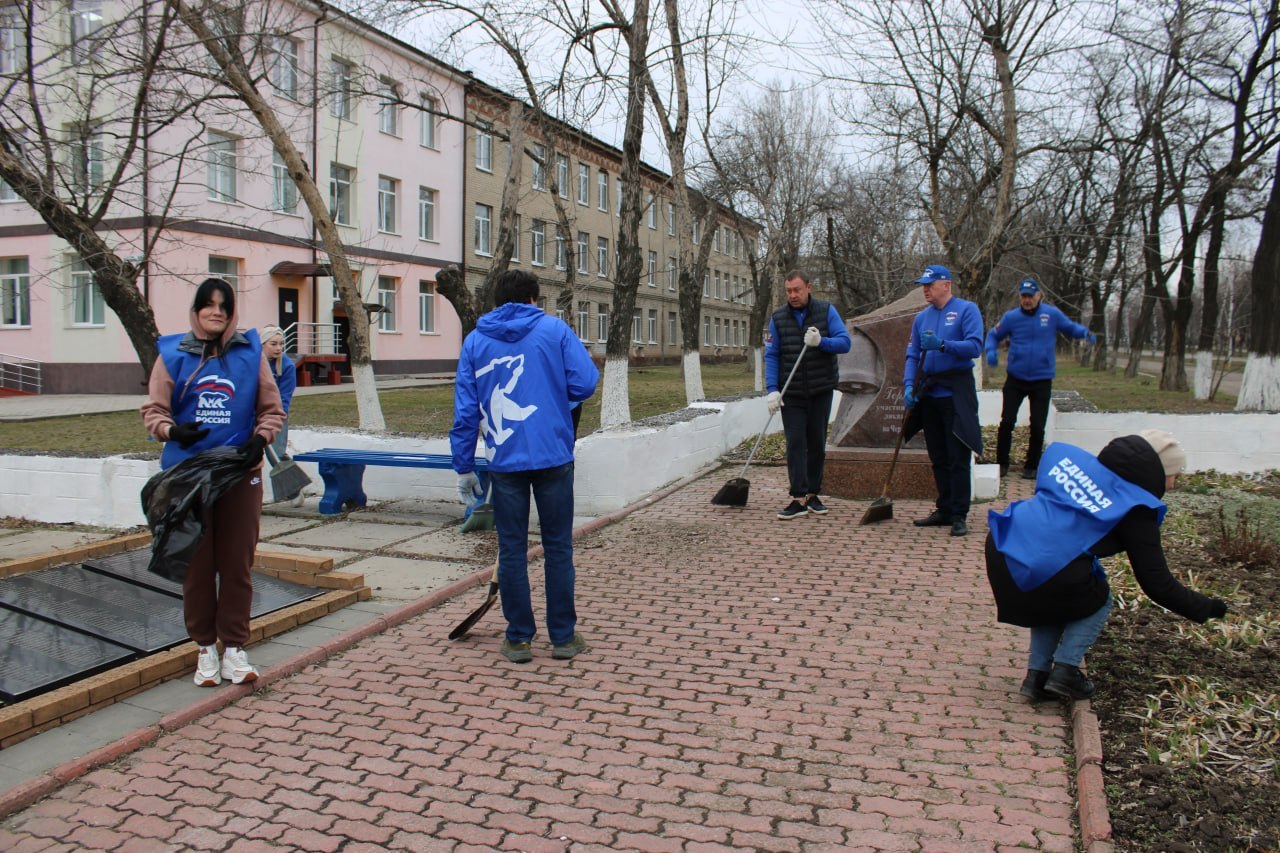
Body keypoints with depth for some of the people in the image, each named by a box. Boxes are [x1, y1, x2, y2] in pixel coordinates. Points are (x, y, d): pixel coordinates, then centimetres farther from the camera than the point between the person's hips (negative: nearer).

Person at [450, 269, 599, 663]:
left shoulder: (475, 340, 7)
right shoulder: (553, 328, 2)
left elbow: (465, 409, 4)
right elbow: (586, 382, -6)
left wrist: (464, 467, 9)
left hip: (504, 461, 1)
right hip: (553, 457, -1)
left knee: (511, 549, 9)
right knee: (558, 547, 8)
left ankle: (518, 638, 16)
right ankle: (563, 636, 16)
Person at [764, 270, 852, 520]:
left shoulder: (826, 311, -1)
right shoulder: (778, 317, 1)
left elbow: (845, 342, -6)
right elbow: (771, 355, -1)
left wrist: (821, 341, -25)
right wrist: (772, 389, -11)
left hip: (821, 391, 1)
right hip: (791, 393, 0)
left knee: (817, 443, 8)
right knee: (795, 444, -6)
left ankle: (813, 494, 19)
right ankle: (799, 498, -7)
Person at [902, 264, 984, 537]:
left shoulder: (967, 310, -3)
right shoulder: (921, 318, 12)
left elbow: (975, 346, -14)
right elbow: (912, 356, 10)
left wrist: (942, 345, -26)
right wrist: (909, 385, -5)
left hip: (956, 393, -6)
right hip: (929, 393, 6)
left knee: (958, 458, -4)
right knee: (938, 458, 12)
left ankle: (959, 515, 1)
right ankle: (944, 510, 21)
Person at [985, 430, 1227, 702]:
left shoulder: (1072, 459, 15)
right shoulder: (1135, 513, 2)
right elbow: (1158, 585, 5)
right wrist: (1207, 608, 20)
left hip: (1000, 549, 6)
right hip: (1048, 575, -5)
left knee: (1052, 600, 33)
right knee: (1099, 601, 25)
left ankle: (1036, 674, 23)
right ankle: (1064, 671, 14)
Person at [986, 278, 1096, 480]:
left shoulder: (1052, 314, -3)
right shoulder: (1011, 317, -3)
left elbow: (1070, 327, 11)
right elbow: (993, 335, 8)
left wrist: (1086, 332, -9)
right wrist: (990, 351, -12)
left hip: (1042, 381, 0)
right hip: (1015, 379, 0)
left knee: (1038, 427, 3)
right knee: (1007, 422, -3)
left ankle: (1031, 466, 19)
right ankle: (1002, 463, 12)